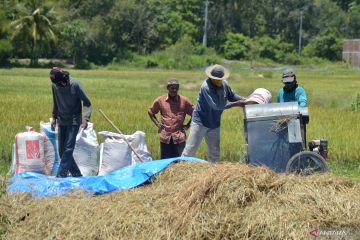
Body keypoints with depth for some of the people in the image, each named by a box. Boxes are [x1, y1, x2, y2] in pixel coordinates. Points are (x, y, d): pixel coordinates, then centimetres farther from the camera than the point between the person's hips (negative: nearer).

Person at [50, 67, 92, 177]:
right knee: (62, 151, 6)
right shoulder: (54, 85, -2)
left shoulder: (75, 84, -16)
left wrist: (86, 118, -22)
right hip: (61, 122, 6)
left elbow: (87, 102, -11)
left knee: (68, 149, -13)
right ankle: (76, 174, 15)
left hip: (74, 122, -6)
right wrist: (54, 117, 14)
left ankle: (60, 176, -14)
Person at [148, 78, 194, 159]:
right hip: (165, 137, 1)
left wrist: (187, 125, 3)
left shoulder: (184, 101, 3)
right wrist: (157, 124, 9)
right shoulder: (160, 100, 5)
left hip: (179, 137, -1)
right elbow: (150, 112, 19)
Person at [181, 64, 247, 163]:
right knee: (190, 150, -4)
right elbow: (216, 105, -28)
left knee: (215, 153, 13)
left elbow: (232, 96, 11)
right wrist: (236, 104, -28)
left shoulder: (224, 84, -4)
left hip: (214, 124, 7)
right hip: (200, 122, -7)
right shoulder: (206, 87, -24)